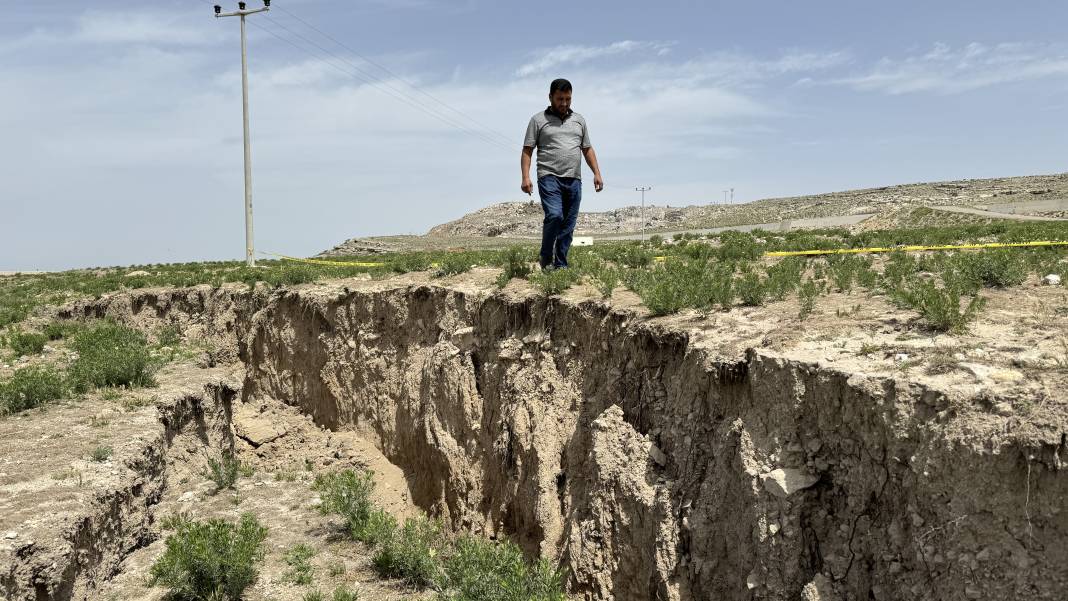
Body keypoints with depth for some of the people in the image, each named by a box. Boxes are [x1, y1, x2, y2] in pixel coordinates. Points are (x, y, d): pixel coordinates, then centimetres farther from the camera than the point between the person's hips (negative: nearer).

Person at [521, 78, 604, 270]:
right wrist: (526, 177, -10)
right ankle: (546, 259, -3)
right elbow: (527, 151, 2)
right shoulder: (538, 120, 6)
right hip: (549, 177, -4)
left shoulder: (579, 120, 18)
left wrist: (597, 174, 9)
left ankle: (560, 265, 8)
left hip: (574, 180, 4)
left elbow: (587, 149, 20)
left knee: (568, 225, 2)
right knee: (554, 216, -21)